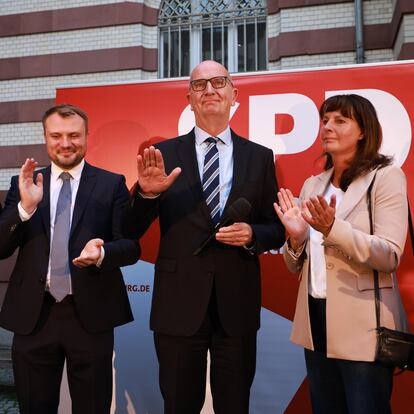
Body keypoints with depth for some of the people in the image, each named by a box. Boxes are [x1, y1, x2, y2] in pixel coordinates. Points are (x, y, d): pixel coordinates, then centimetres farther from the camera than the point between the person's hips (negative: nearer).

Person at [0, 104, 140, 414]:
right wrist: (25, 207, -18)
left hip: (91, 314, -1)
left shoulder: (112, 184, -1)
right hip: (33, 315, 2)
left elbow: (132, 246, -4)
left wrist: (101, 253, -26)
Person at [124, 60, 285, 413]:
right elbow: (133, 232, -4)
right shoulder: (164, 154, 0)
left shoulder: (260, 157, 4)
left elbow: (278, 229, 7)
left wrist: (252, 235, -13)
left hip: (237, 305, 1)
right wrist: (146, 193, -23)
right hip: (179, 304, -1)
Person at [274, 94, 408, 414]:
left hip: (362, 328, -5)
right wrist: (296, 238, -10)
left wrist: (332, 229, -28)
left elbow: (390, 256, -17)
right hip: (315, 322, 6)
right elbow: (297, 267, 10)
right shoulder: (313, 185, 8)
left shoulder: (386, 176, -7)